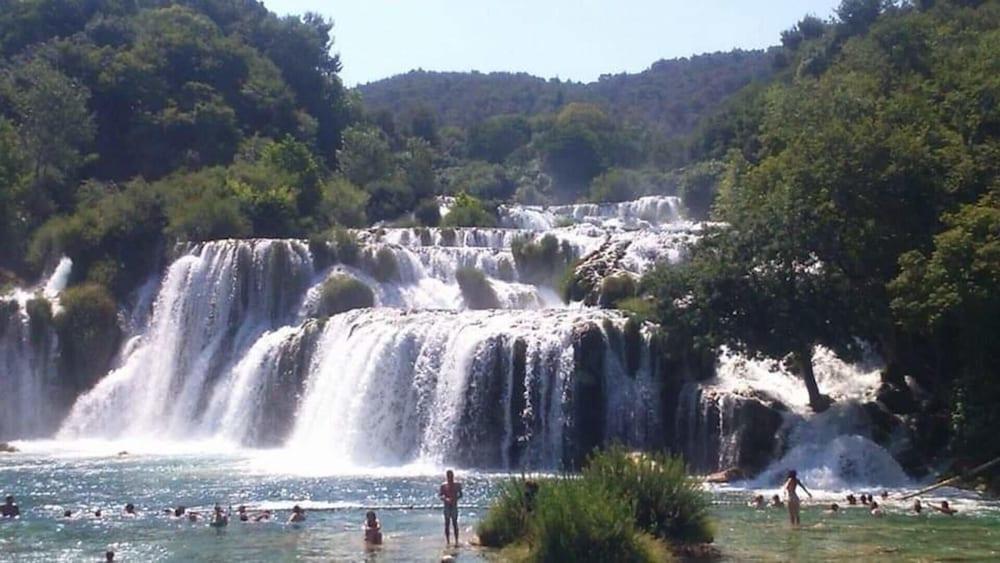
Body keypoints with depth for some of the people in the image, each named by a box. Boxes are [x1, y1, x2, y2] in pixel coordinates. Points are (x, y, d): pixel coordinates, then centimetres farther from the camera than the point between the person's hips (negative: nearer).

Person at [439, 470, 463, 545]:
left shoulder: (457, 484, 3)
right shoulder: (443, 485, 1)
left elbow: (460, 495, 7)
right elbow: (439, 495, -2)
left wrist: (455, 499, -13)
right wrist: (446, 499, -22)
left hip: (454, 506, 0)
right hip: (446, 507, 0)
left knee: (455, 524, 0)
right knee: (447, 524, 2)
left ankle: (456, 541, 3)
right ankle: (448, 542, 6)